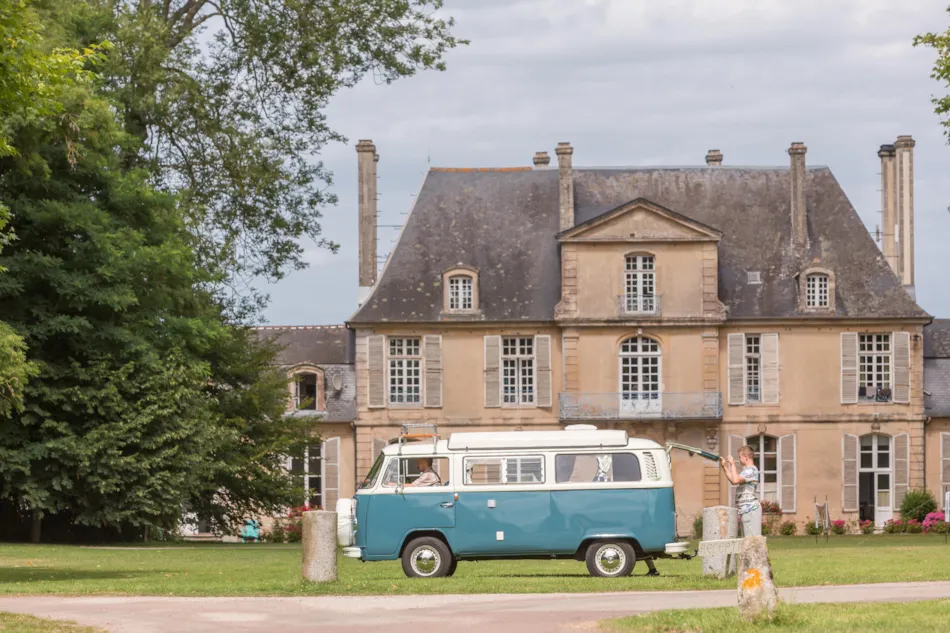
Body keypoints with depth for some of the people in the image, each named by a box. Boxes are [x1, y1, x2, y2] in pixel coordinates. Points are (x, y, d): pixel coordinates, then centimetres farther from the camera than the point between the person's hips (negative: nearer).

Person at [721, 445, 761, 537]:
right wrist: (724, 466, 23)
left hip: (751, 510, -11)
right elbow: (732, 479, 30)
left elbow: (735, 480, -25)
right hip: (746, 511, 11)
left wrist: (732, 464, -14)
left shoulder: (751, 470, -13)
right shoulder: (746, 470, 19)